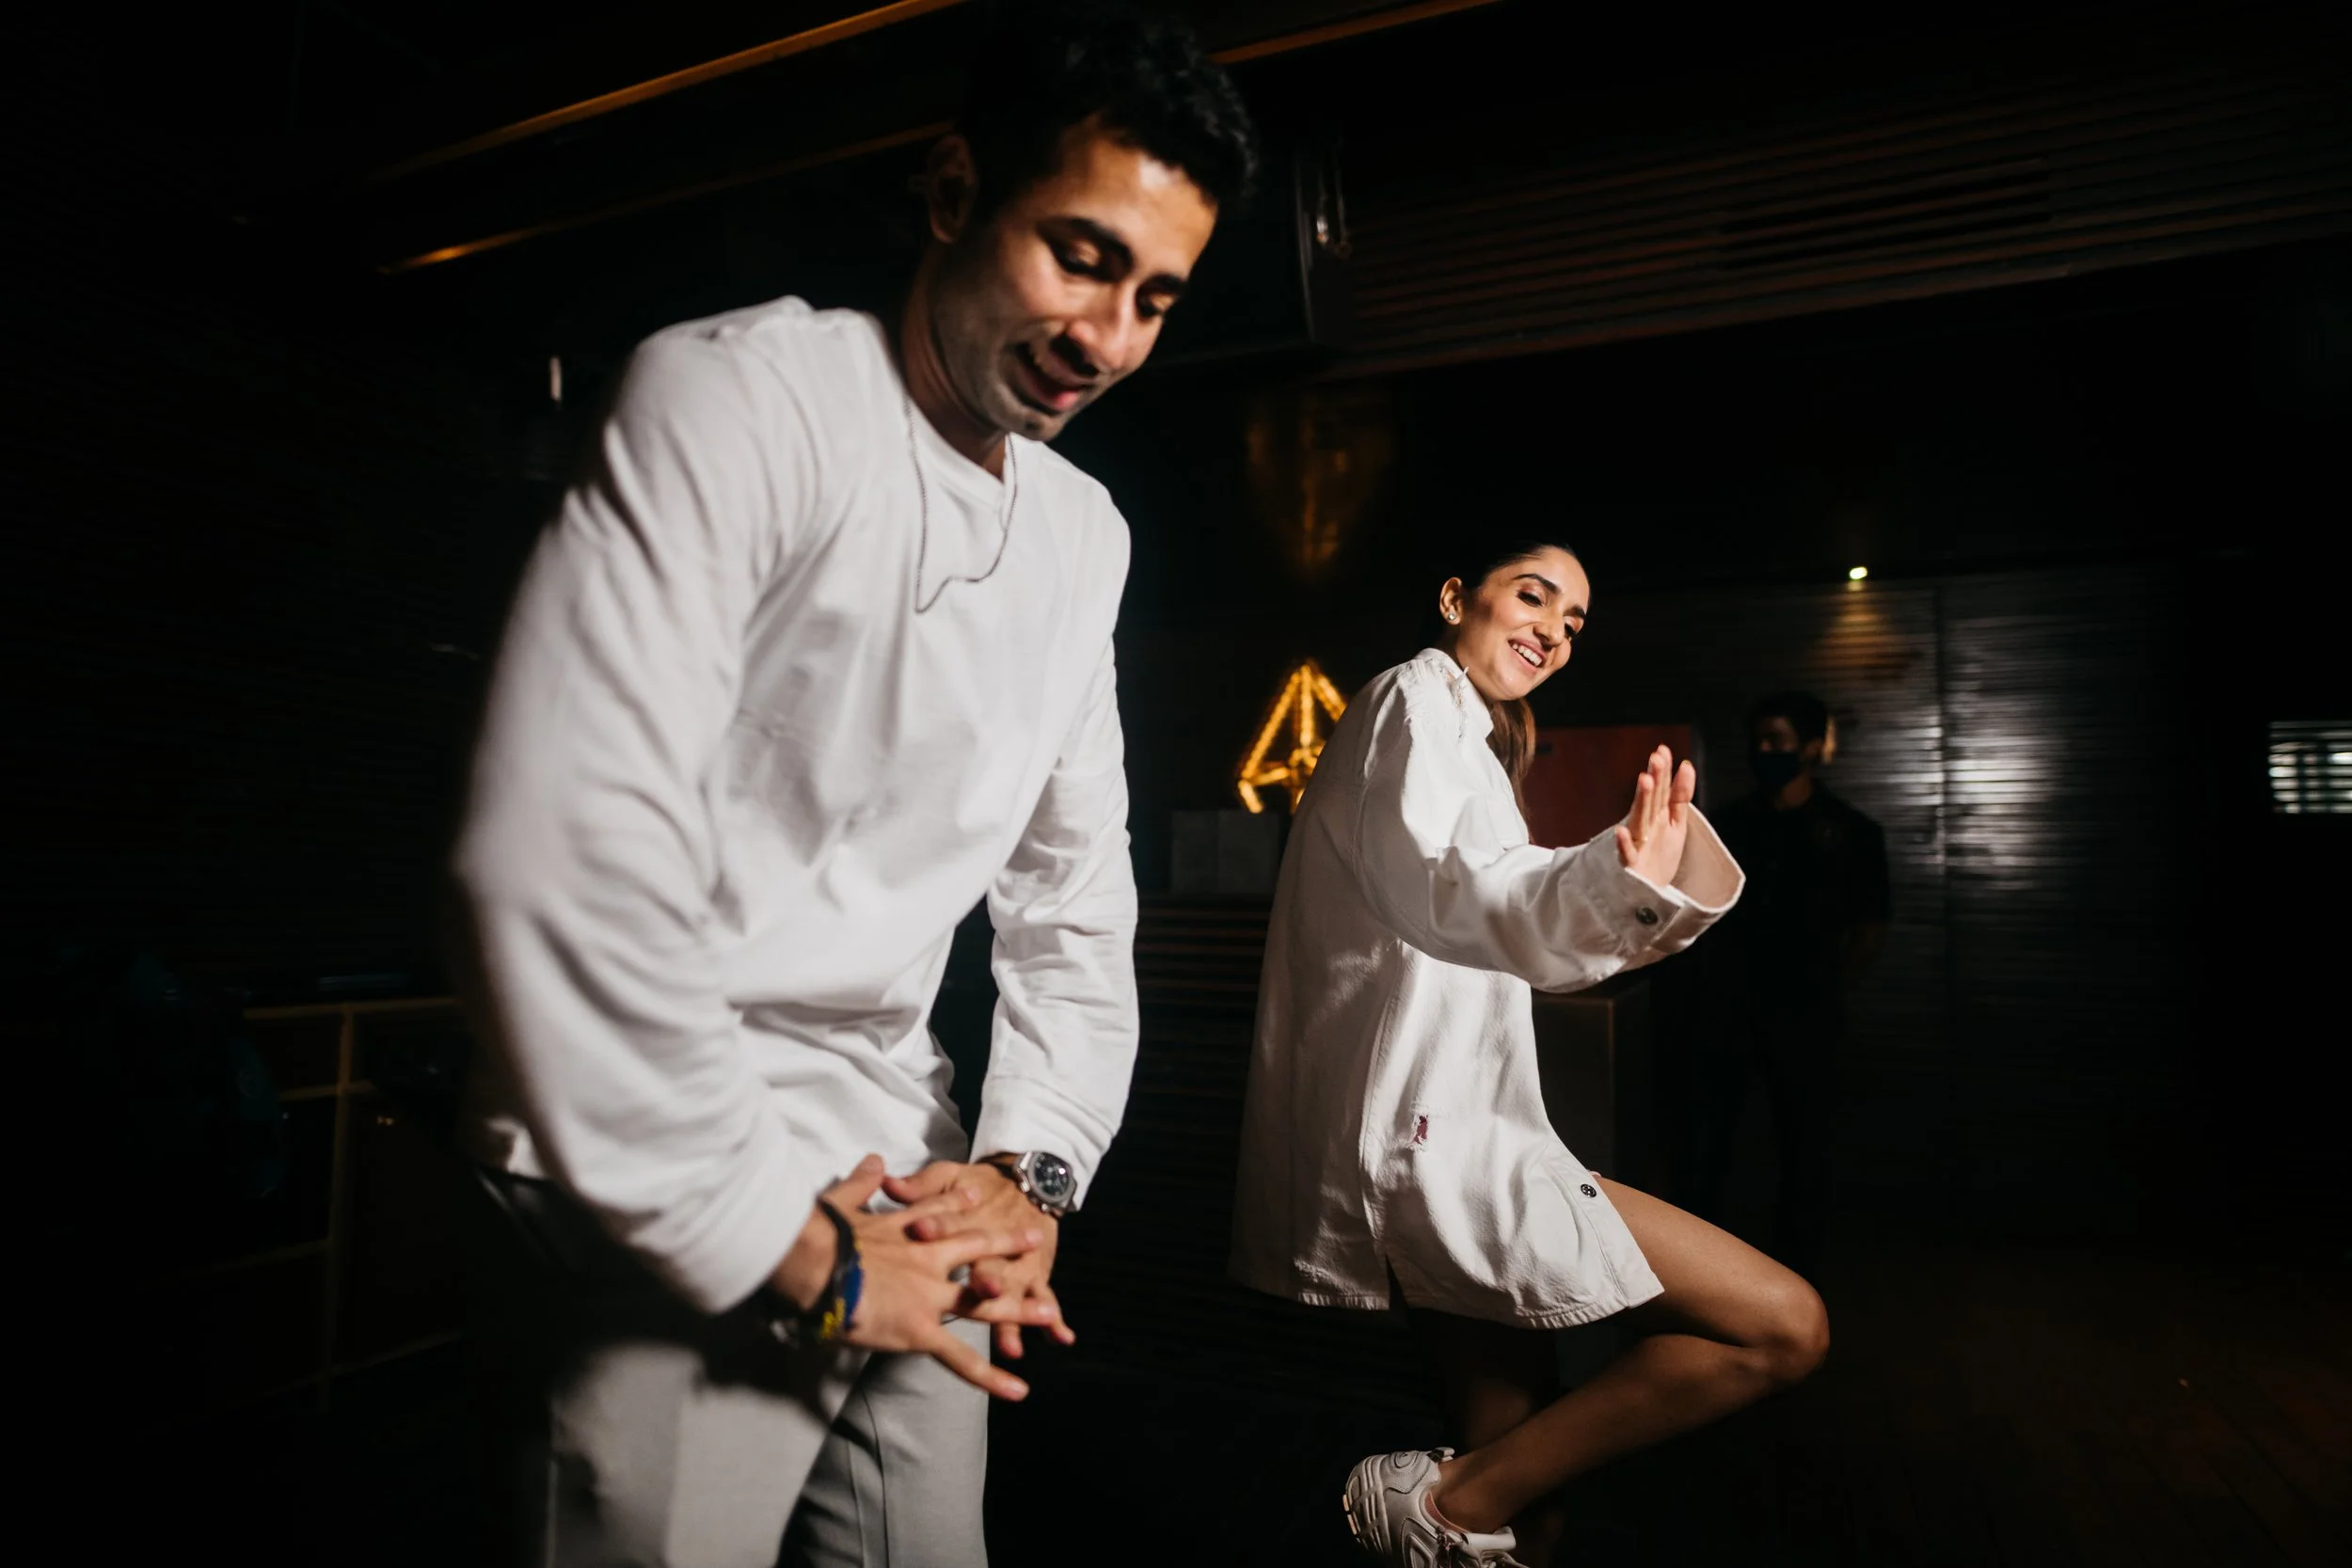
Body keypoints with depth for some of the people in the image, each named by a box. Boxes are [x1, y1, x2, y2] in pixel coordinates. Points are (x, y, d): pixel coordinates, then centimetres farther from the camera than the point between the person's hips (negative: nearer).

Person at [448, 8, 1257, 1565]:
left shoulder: (1085, 533, 8)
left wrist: (1029, 1168, 0)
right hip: (660, 1206, -6)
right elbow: (566, 867, -24)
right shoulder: (734, 398, -14)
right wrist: (798, 1249, -18)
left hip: (905, 1189, 7)